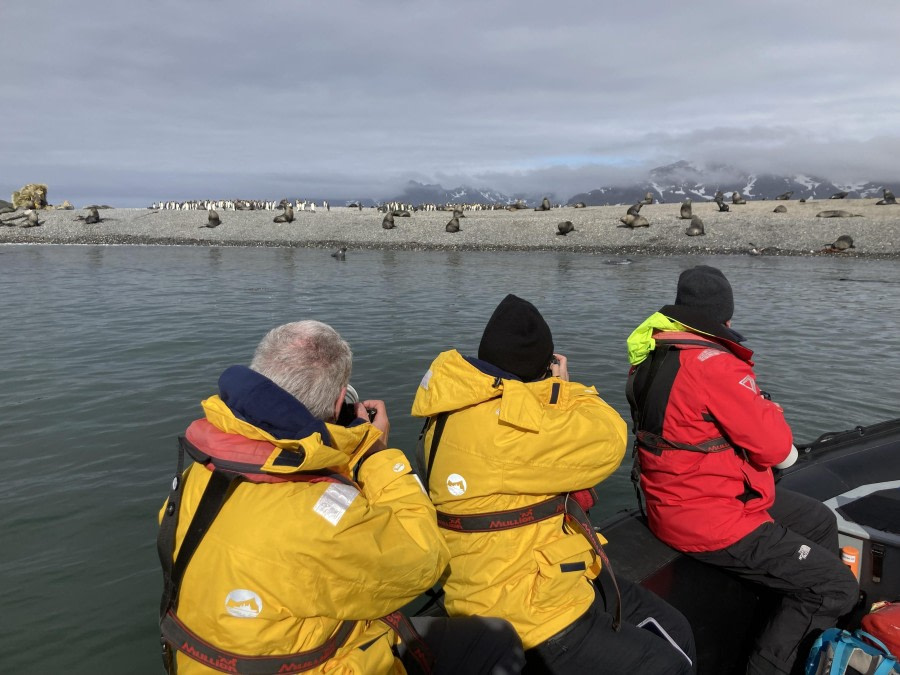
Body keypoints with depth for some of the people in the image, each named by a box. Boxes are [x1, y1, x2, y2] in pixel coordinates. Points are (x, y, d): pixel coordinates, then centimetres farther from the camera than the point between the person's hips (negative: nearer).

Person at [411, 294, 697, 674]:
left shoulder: (467, 405, 5)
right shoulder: (500, 423, -28)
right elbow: (607, 442, -21)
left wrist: (551, 391, 4)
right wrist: (562, 387, -6)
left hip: (544, 578, 10)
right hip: (527, 611, -10)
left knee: (675, 633, 14)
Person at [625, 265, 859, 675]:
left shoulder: (652, 354, 2)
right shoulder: (714, 365, -26)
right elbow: (777, 448, -21)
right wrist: (772, 412, 0)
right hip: (711, 521, -10)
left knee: (819, 521, 24)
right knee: (837, 588, 0)